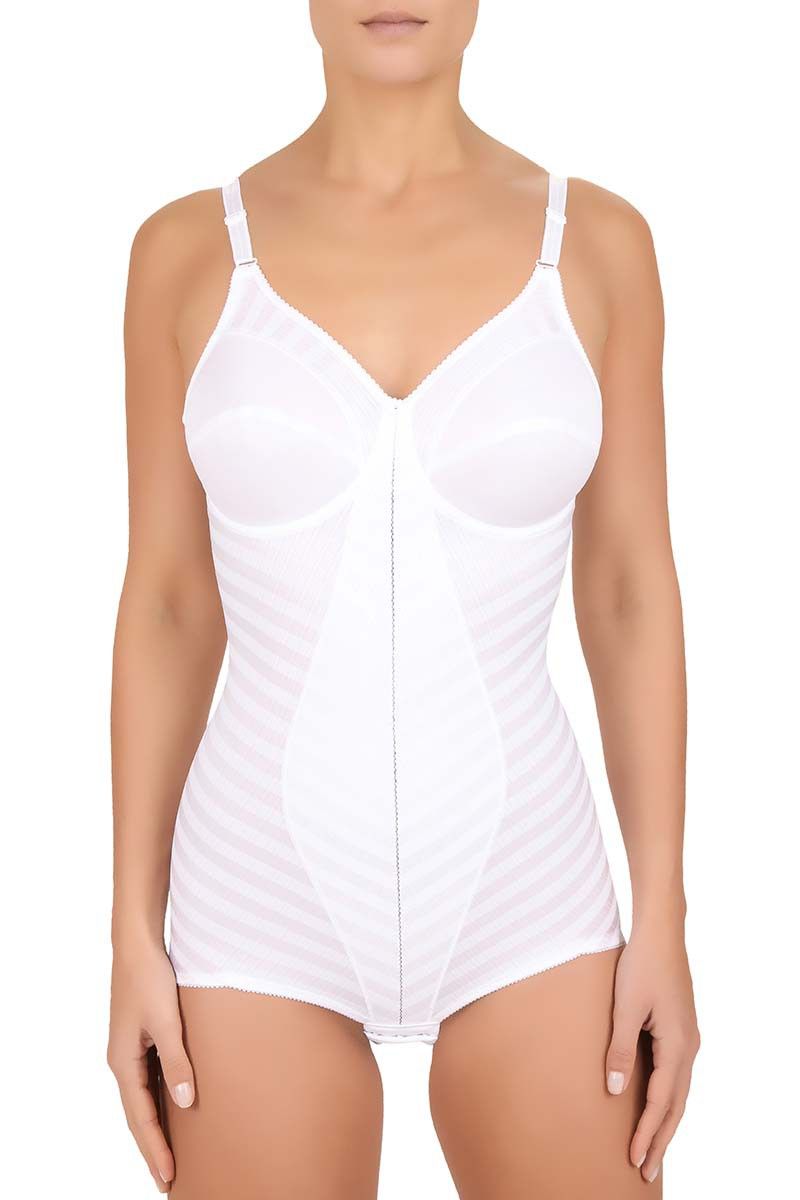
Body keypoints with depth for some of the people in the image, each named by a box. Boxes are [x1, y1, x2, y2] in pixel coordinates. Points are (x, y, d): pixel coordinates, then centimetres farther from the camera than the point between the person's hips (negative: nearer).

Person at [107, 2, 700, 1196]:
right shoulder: (188, 250, -3)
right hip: (266, 897, 0)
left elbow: (630, 592, 1)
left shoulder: (597, 242, -2)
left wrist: (663, 919, -1)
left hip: (521, 894, 1)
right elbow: (166, 605, 1)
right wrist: (134, 934, 0)